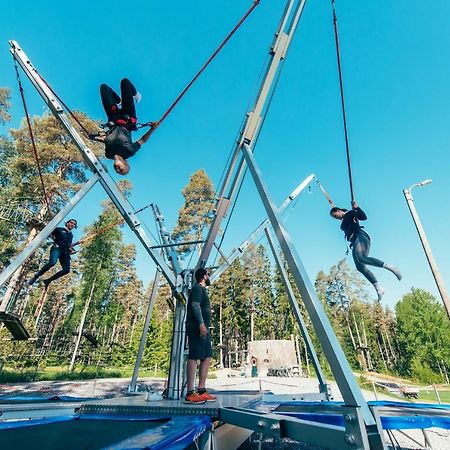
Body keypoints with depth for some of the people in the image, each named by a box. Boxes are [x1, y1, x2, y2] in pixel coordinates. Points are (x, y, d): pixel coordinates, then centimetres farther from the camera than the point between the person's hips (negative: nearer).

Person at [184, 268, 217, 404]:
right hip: (196, 327, -10)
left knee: (207, 357, 8)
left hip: (203, 329, 10)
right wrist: (201, 324, -25)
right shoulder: (197, 288, -5)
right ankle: (190, 394, -8)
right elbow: (195, 305, -17)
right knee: (194, 357, -10)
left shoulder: (202, 289, 25)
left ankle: (201, 391, 12)